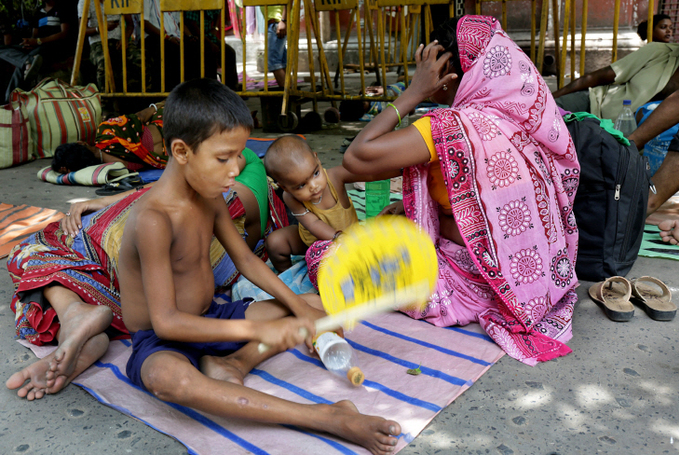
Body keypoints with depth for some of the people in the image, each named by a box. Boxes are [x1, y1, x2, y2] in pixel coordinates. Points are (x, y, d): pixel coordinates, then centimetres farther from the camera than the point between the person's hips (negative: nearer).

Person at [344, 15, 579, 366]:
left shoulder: (453, 126, -28)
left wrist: (413, 93, -21)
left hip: (474, 284, -8)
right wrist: (406, 208, 12)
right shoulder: (522, 116, -4)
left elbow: (355, 157, -28)